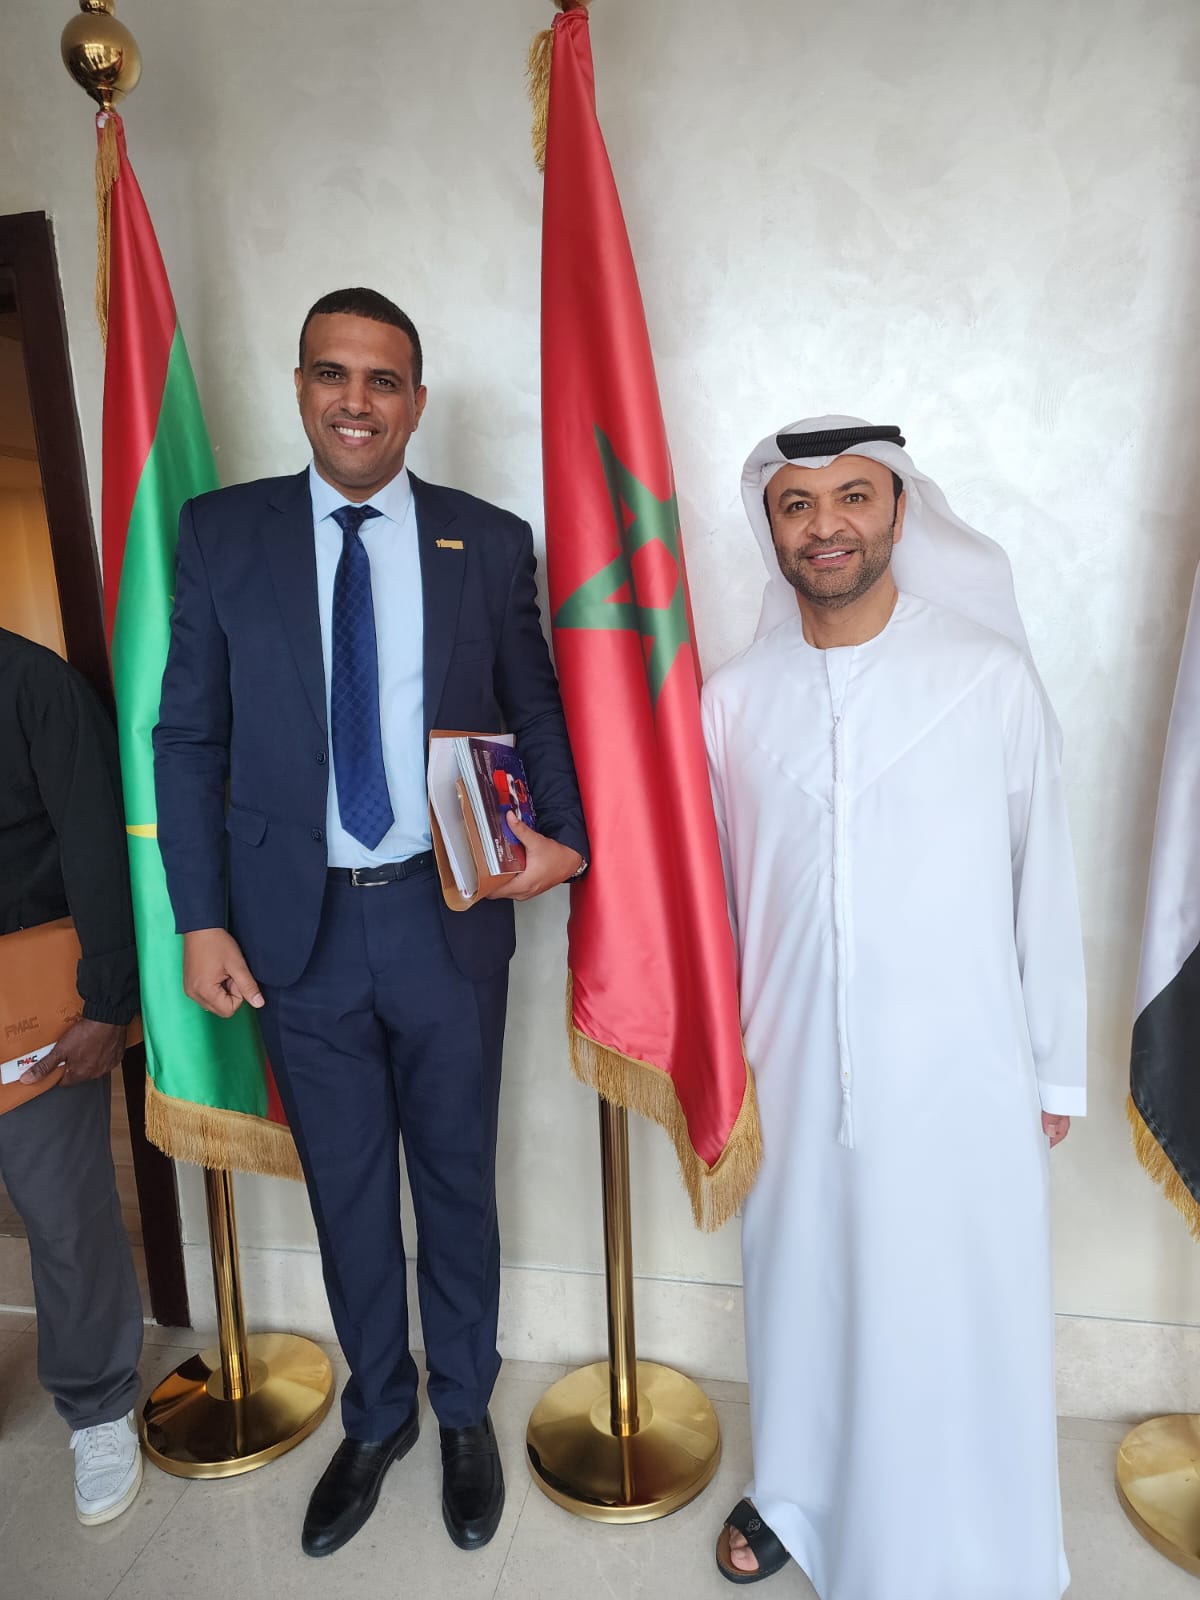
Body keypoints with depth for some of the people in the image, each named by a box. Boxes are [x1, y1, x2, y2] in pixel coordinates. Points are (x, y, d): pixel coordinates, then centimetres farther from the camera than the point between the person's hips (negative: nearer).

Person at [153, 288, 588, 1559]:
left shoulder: (490, 540, 0)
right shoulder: (220, 533, 0)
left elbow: (540, 708, 5)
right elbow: (188, 738, 1)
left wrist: (562, 832, -13)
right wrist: (200, 920, -4)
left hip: (451, 916, 0)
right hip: (298, 924, 1)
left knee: (457, 1178, 17)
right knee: (344, 1189, 18)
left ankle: (464, 1411, 44)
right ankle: (376, 1414, 45)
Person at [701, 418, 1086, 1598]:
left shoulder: (991, 678, -7)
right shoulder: (734, 700, -1)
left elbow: (1042, 881, -2)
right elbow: (709, 890, 4)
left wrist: (1056, 1070, 3)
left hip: (961, 1076, -1)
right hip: (793, 1069, 2)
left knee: (956, 1317, 12)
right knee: (801, 1288, 19)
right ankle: (798, 1490, 48)